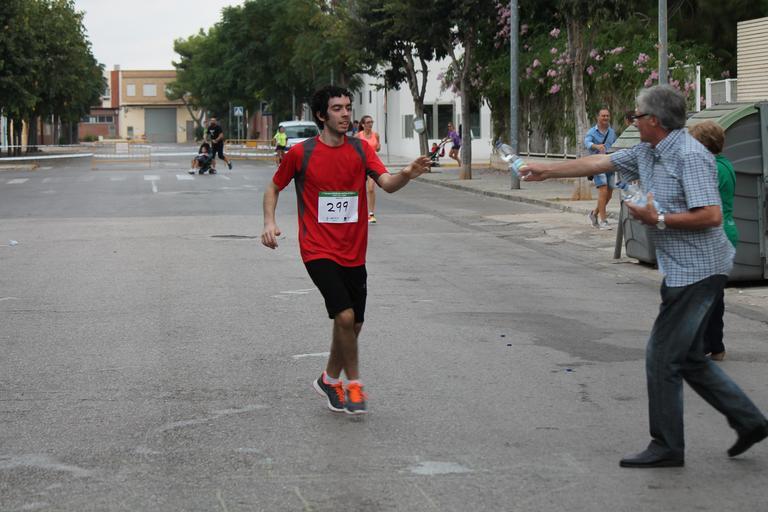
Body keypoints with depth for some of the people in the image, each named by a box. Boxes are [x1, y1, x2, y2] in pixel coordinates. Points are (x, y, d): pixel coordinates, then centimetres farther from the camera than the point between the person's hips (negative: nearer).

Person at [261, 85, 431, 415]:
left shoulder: (361, 150, 3)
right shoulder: (300, 153, -4)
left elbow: (386, 183, -11)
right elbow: (274, 188, 9)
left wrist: (407, 175, -33)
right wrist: (269, 222, -7)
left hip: (353, 252, 4)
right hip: (318, 250, -4)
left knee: (353, 324, 11)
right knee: (345, 316, -19)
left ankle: (330, 380, 34)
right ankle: (353, 384, -1)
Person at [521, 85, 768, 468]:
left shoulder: (690, 156, -18)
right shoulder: (647, 153, 11)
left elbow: (710, 216, -25)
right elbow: (599, 163, 21)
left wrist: (658, 219, -18)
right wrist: (547, 170, 27)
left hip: (697, 270, -10)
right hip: (683, 272, 10)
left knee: (662, 357, -4)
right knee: (688, 358, 14)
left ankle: (667, 447, 7)